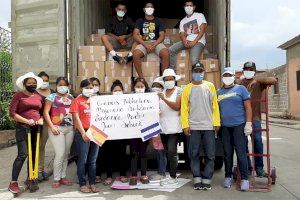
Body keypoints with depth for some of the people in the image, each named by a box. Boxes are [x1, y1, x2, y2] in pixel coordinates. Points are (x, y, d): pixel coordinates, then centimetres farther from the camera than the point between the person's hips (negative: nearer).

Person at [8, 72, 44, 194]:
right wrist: (27, 121, -16)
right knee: (22, 155, -11)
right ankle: (13, 183, 0)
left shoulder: (39, 97, 10)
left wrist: (41, 119, -3)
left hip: (36, 128, 5)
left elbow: (43, 112, 19)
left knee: (34, 155, 8)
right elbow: (12, 113, -8)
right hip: (22, 128, -5)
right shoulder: (19, 95, -3)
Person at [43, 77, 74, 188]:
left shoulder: (71, 97, 14)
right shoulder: (52, 97, 1)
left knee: (66, 154, 10)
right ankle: (56, 179, 5)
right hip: (57, 128, -5)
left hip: (70, 128, 5)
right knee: (60, 154, -8)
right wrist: (52, 126, -14)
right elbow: (46, 112, -6)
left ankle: (63, 177, 21)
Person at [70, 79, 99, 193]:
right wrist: (83, 133, -16)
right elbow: (76, 118, -7)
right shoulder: (77, 101, 1)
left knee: (93, 160, 9)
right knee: (83, 160, 1)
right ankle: (82, 184, 11)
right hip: (83, 133, -4)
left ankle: (92, 183, 17)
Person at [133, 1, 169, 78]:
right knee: (135, 53, -33)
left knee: (165, 53, -33)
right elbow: (135, 35, 2)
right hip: (143, 43, 0)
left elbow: (162, 36, 5)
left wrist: (154, 45, -14)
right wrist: (146, 45, -13)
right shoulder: (140, 21, 17)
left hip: (156, 42, 0)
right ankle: (141, 77, -24)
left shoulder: (158, 21, 17)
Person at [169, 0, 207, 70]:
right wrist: (184, 41, -17)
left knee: (193, 60, -32)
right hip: (187, 41, 5)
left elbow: (202, 30, -6)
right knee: (171, 50, -18)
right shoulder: (182, 21, 20)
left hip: (198, 41, -5)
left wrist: (194, 42, -17)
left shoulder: (199, 15, 7)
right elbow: (182, 34, 8)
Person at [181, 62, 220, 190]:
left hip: (209, 126, 1)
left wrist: (216, 122, -1)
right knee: (194, 154, 4)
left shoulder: (210, 86, 8)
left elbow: (215, 105, 5)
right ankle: (197, 179, 14)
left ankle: (206, 179, 12)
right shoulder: (187, 89, 5)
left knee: (210, 154, 2)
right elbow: (184, 108, 2)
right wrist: (185, 125, -5)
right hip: (193, 127, 0)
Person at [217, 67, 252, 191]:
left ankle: (244, 179, 7)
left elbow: (248, 107, -2)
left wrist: (248, 123, -9)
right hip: (225, 127, 4)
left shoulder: (240, 89, 2)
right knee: (227, 153, 9)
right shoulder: (219, 92, 12)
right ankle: (228, 177, 20)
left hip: (239, 125, -3)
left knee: (241, 153, -3)